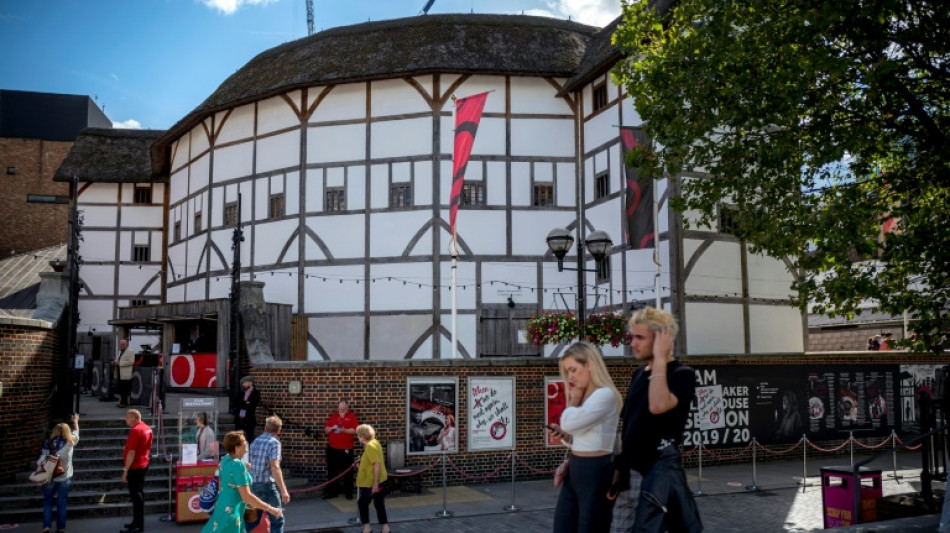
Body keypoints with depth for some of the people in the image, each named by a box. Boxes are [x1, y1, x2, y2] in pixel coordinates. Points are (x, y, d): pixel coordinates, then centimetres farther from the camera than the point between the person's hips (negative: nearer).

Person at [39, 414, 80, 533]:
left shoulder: (48, 444, -6)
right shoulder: (70, 442, -3)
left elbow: (40, 462, -10)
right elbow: (76, 432, 18)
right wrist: (75, 421, 36)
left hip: (49, 478, -1)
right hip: (65, 478, 1)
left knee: (47, 503, 11)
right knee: (61, 503, 9)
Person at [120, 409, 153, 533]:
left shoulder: (135, 431, -20)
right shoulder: (147, 428, 10)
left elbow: (131, 452, -23)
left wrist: (125, 470, -22)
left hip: (135, 467, -10)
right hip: (143, 465, 10)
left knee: (136, 496, -5)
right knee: (139, 494, 16)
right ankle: (137, 522, 24)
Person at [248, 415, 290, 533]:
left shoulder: (255, 442, 10)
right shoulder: (274, 442, -13)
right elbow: (274, 467, -24)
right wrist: (283, 490, -27)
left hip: (254, 485, 8)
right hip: (267, 485, -8)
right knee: (277, 520, -1)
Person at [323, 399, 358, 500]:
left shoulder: (352, 416, -1)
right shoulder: (333, 416, 10)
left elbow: (355, 430, -11)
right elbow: (325, 429, 11)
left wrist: (344, 430, -22)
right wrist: (332, 428, -9)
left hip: (346, 449, -4)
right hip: (332, 448, 4)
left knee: (347, 472, 3)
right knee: (332, 471, 9)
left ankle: (348, 492, 11)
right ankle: (332, 491, 18)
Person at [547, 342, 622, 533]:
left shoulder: (605, 394, -15)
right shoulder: (585, 396, 15)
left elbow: (568, 422, -22)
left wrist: (574, 398, -5)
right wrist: (565, 435, 2)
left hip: (597, 473, -9)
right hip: (574, 471, 9)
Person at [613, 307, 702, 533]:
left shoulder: (682, 374, -10)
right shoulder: (639, 374, 12)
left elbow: (658, 406, -30)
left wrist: (660, 359, -21)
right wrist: (618, 467, 13)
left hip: (659, 472, -7)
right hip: (631, 473, 7)